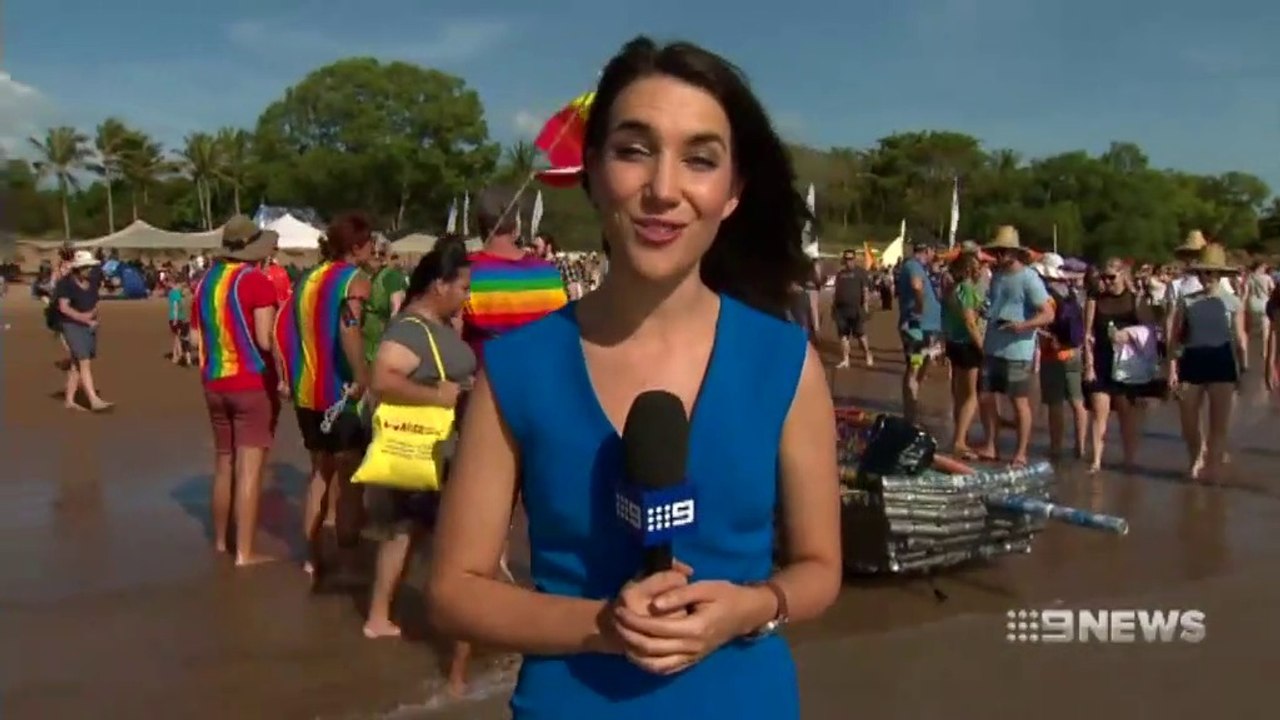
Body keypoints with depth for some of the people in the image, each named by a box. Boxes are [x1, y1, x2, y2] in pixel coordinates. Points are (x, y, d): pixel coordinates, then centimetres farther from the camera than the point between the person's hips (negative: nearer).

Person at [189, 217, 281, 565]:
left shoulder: (206, 281, 9)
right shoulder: (256, 281, -13)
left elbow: (195, 339, 11)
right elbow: (266, 340, -20)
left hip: (214, 384, 7)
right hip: (253, 384, -7)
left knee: (224, 464, 18)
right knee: (249, 469, -3)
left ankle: (221, 539, 30)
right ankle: (244, 552, 0)